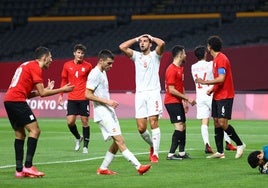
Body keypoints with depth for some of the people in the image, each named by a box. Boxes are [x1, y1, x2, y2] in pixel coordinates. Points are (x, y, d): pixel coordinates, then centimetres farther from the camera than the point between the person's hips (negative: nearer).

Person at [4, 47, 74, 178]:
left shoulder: (26, 65, 24)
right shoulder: (35, 67, -5)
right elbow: (42, 93, -9)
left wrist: (47, 89, 25)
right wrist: (62, 90, 0)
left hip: (8, 100, 10)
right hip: (17, 101, -10)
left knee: (20, 134, 12)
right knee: (34, 130, -10)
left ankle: (19, 170, 8)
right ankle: (28, 166, -18)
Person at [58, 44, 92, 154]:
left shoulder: (88, 66, -1)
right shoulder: (67, 65, 4)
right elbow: (64, 80, 13)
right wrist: (61, 95, 7)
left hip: (84, 98, -2)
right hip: (72, 98, 2)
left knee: (85, 122, 0)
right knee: (70, 122, -6)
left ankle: (85, 146, 10)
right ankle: (78, 138, 22)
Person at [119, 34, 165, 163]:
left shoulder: (155, 55, 7)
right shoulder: (136, 56, 17)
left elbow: (162, 43, -13)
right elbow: (122, 47, 5)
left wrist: (152, 38, 5)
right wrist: (136, 39, 12)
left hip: (153, 93, -3)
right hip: (140, 93, 3)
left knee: (153, 123, -12)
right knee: (141, 128, -3)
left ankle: (155, 153, -10)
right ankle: (152, 145, 23)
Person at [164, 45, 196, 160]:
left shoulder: (181, 68, 14)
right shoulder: (172, 70, -17)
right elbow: (172, 90, -20)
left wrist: (185, 101, 16)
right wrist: (187, 98, -16)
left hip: (178, 102, 10)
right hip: (172, 102, -10)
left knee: (183, 127, 12)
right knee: (179, 128, -14)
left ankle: (182, 153, 19)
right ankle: (171, 154, -14)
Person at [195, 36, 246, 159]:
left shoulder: (221, 59, -15)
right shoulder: (216, 59, 16)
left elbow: (221, 79, -23)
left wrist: (205, 82, -20)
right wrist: (212, 89, 10)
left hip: (225, 96, -10)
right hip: (217, 96, 10)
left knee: (222, 123, -13)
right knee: (216, 123, 6)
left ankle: (240, 144, 1)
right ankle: (220, 152, 7)